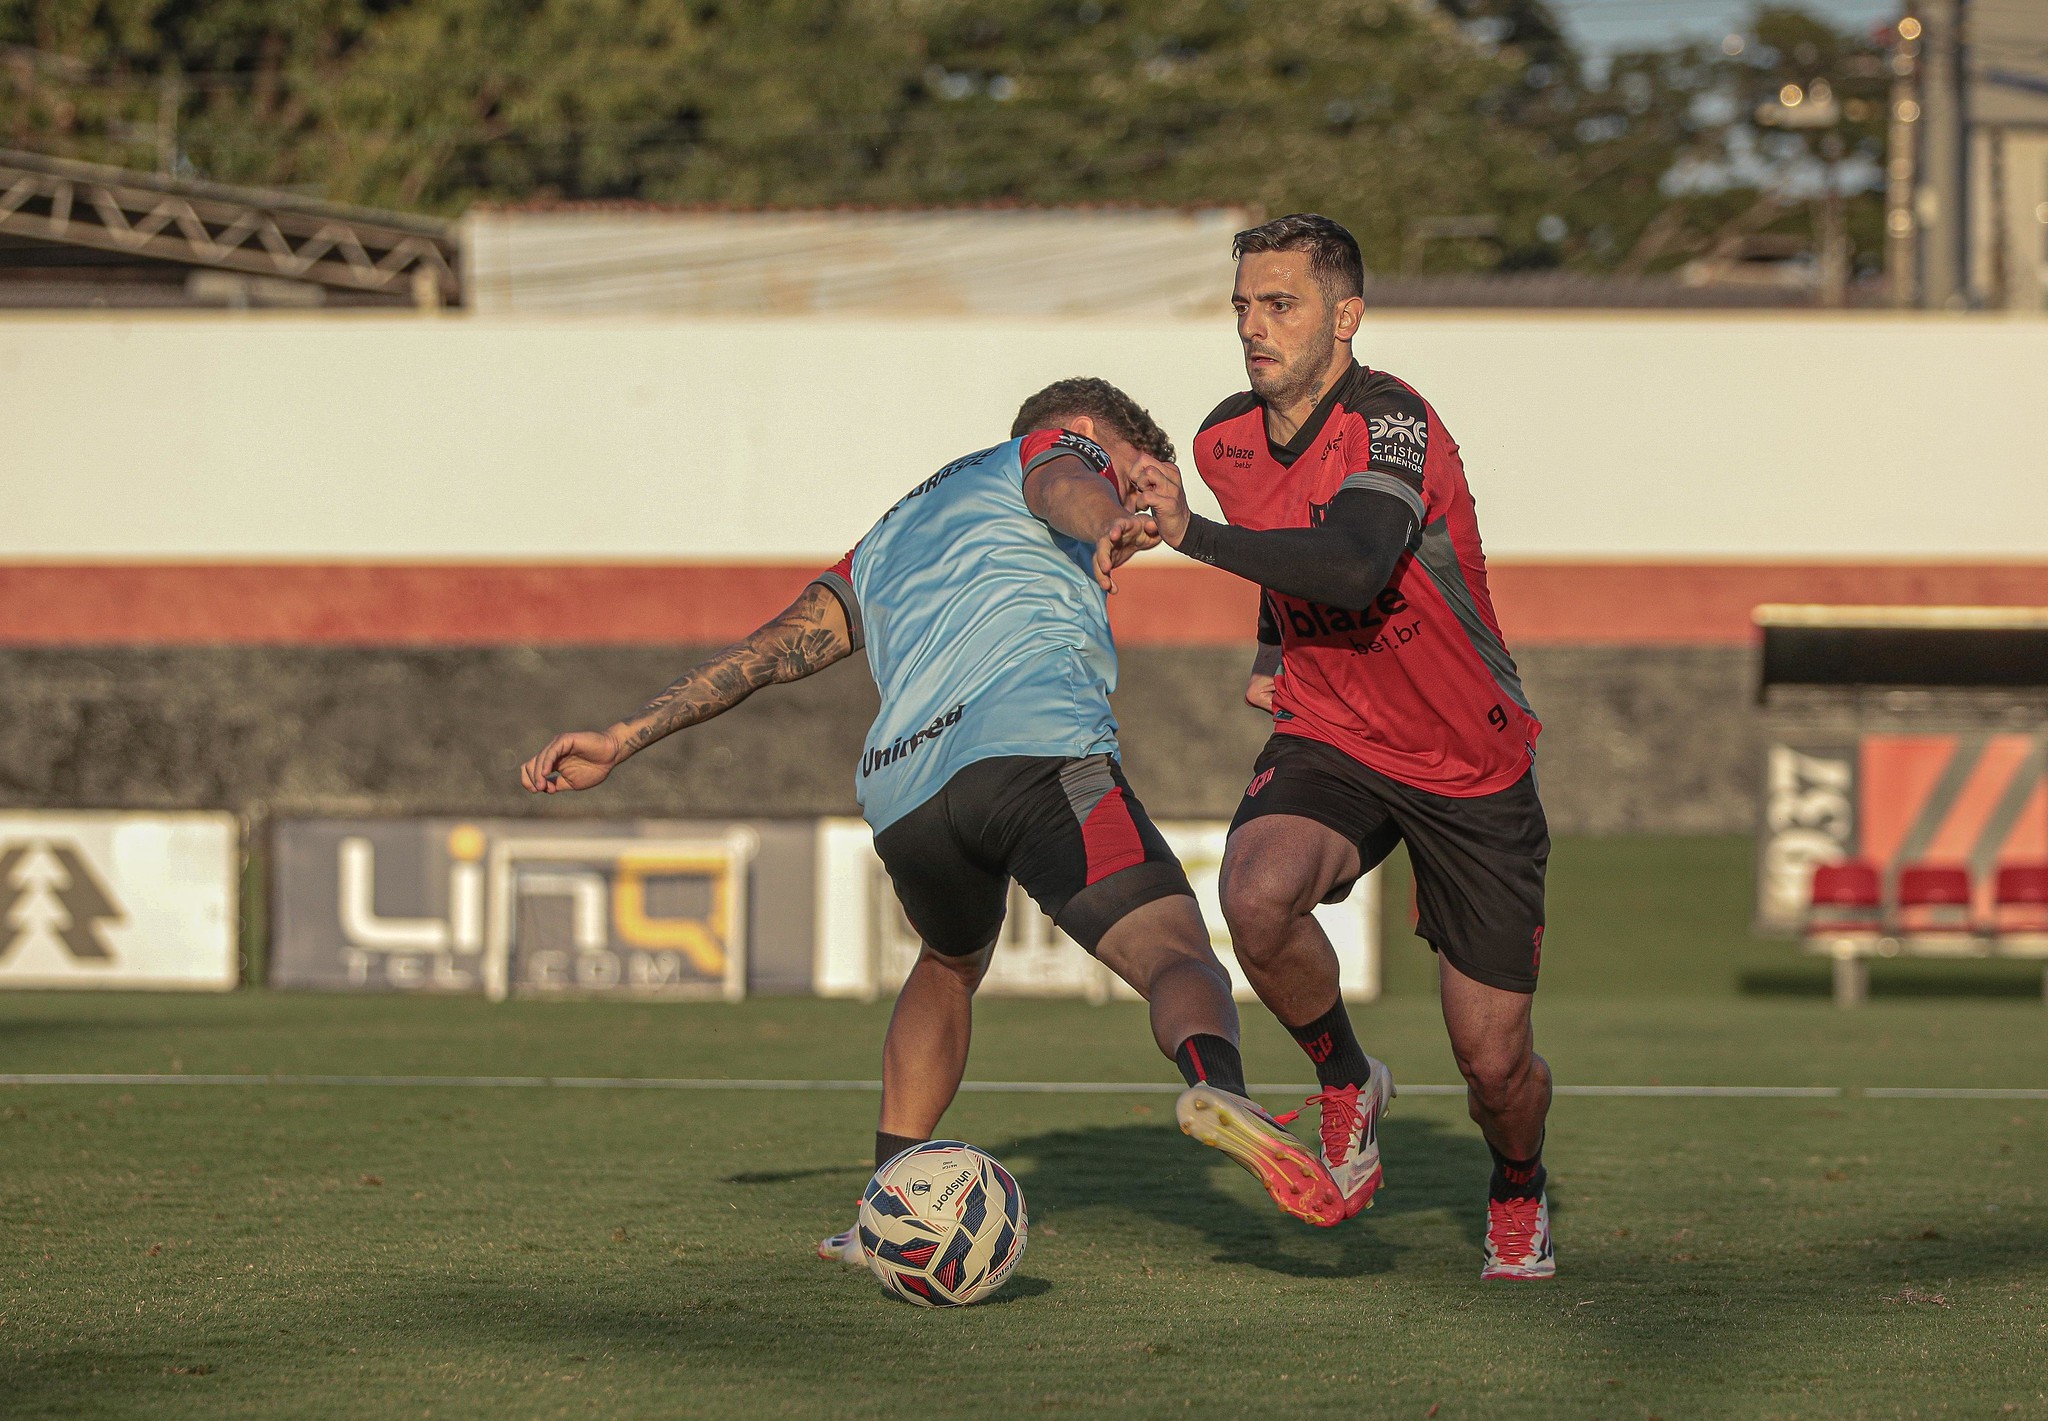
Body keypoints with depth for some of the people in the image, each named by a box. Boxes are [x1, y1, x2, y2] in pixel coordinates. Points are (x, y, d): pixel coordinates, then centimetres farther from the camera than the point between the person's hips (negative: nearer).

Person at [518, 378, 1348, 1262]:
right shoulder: (1058, 448, 24)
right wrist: (1109, 524, -23)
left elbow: (773, 648, 35)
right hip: (1032, 746, -6)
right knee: (1177, 956, -15)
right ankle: (1214, 1084, -47)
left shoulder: (890, 541, 39)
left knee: (951, 965, 34)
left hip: (899, 795, 6)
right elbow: (1060, 485, -1)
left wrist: (622, 741, 36)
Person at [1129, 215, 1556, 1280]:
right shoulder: (1225, 441, -1)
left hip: (1470, 770, -4)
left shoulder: (1394, 424, -23)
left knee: (1494, 1062, 1)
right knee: (1257, 896, -31)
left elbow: (1353, 566, -43)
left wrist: (1193, 535, -45)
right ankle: (1346, 1080, -2)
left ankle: (1517, 1191, 37)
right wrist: (1274, 658, 9)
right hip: (1327, 742, 4)